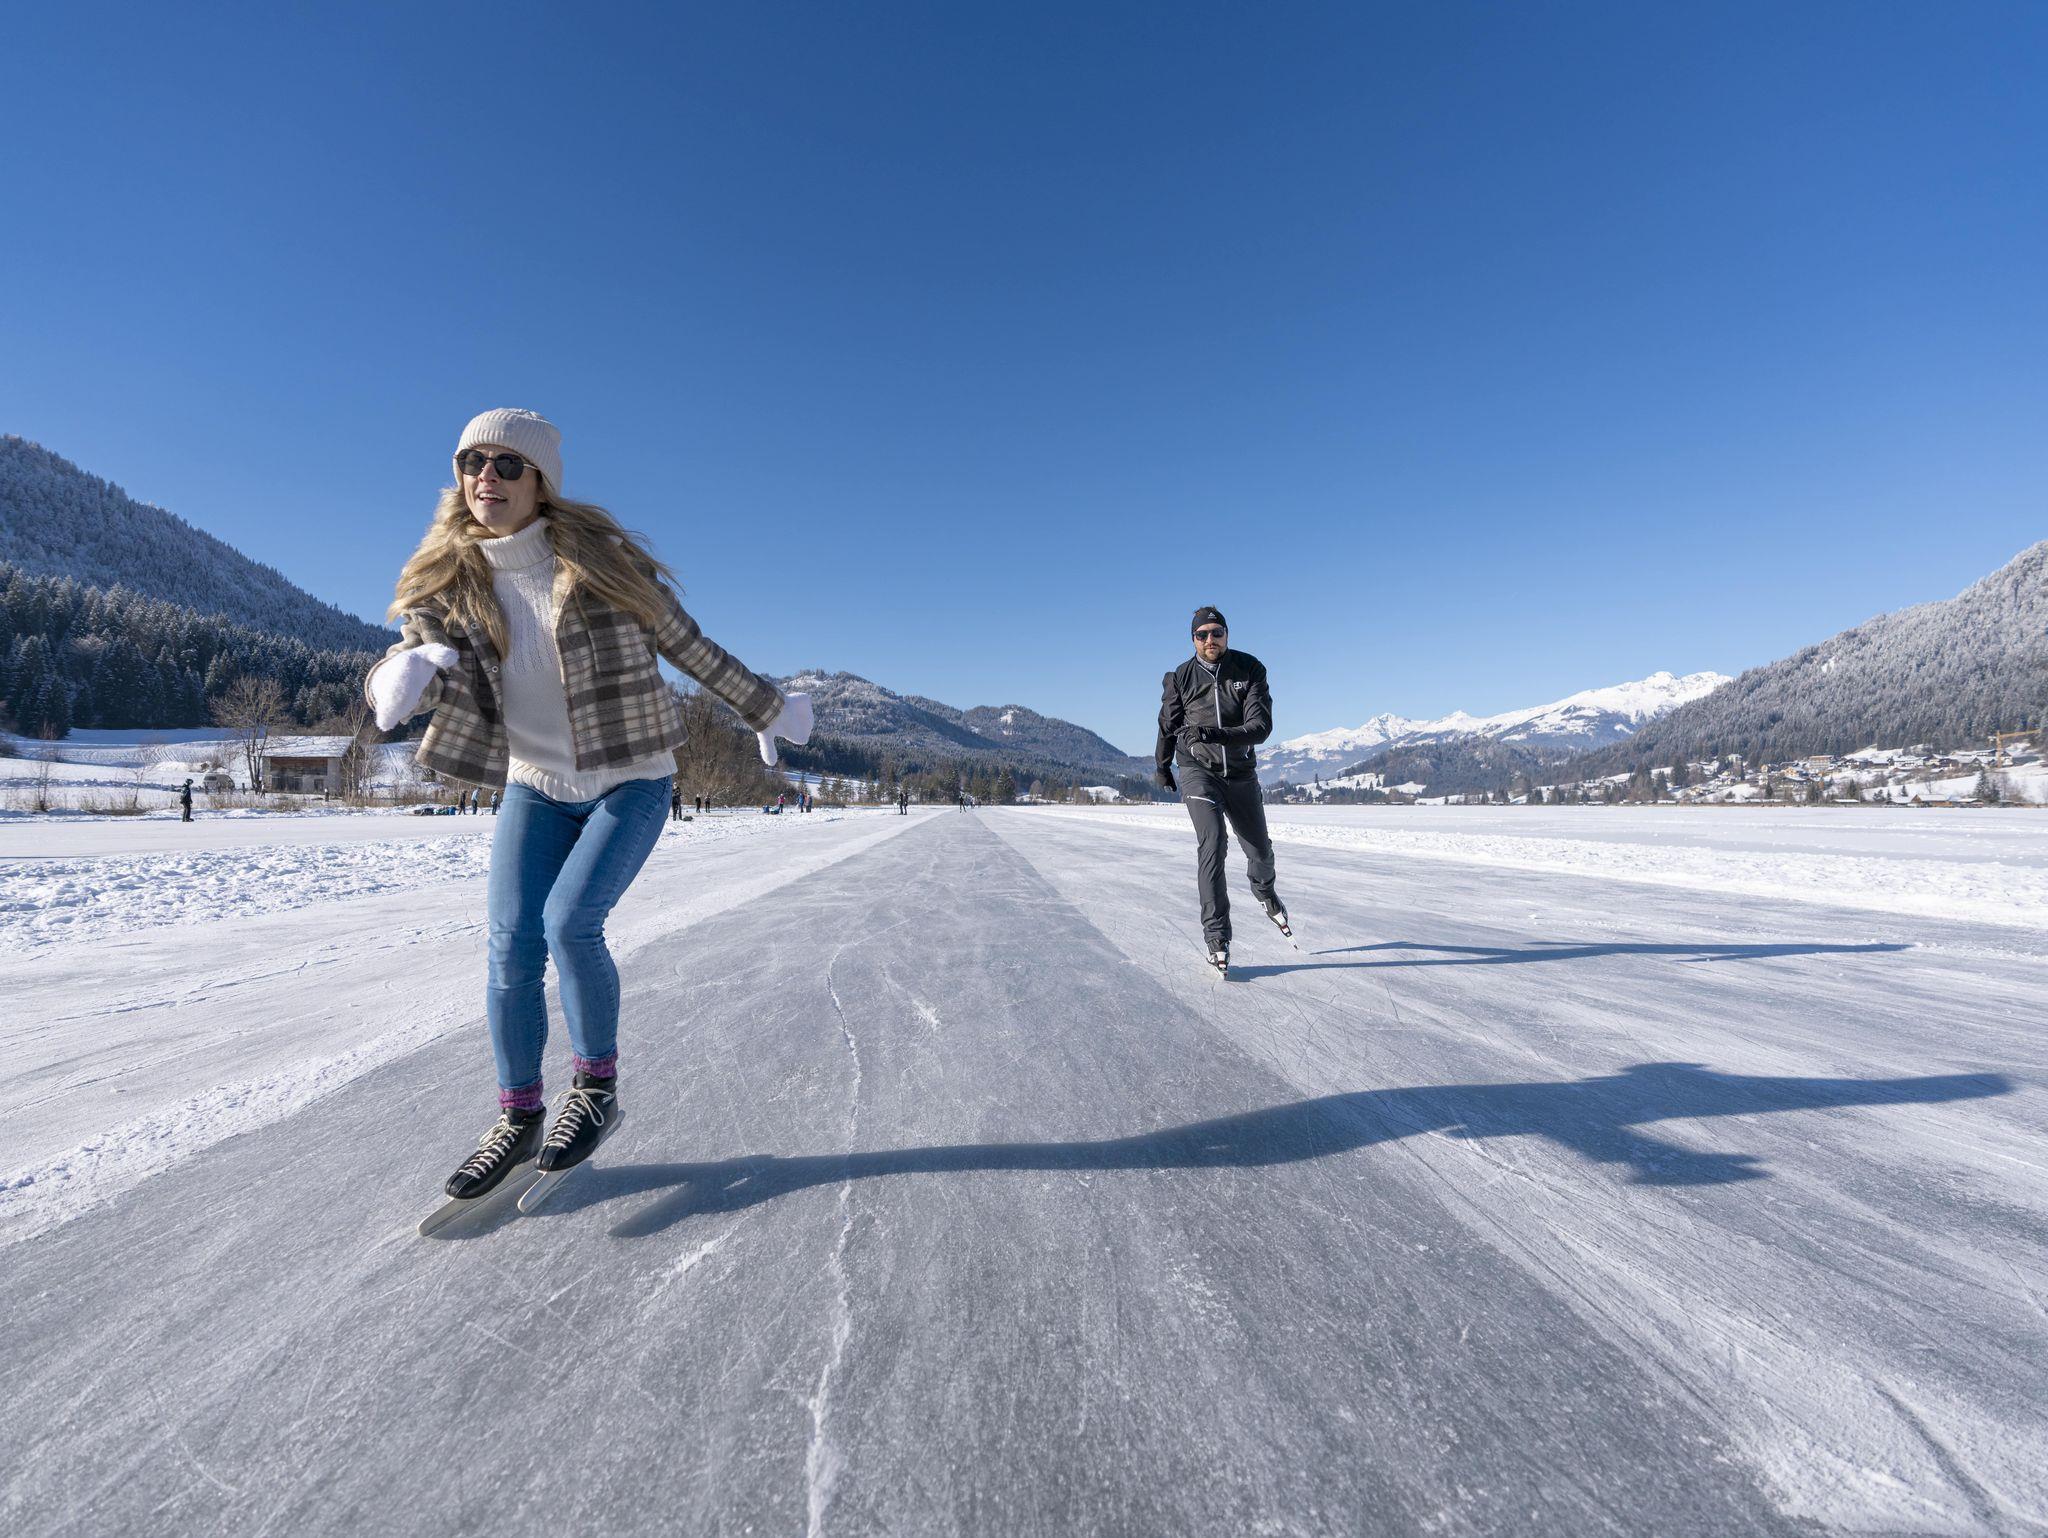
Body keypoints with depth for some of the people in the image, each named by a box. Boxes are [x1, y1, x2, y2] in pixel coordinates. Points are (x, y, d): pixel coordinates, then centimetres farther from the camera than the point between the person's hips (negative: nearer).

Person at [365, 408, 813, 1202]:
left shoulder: (600, 557, -12)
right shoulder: (450, 581, -1)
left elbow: (688, 645, -2)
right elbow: (403, 666, -11)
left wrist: (766, 710, 6)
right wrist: (405, 675, -37)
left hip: (631, 783, -3)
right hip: (535, 786, 4)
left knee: (569, 925, -18)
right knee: (510, 945, -4)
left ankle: (597, 1086, 6)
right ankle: (519, 1119, 15)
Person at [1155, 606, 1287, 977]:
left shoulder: (1250, 669, -6)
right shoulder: (1179, 678, -5)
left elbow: (1261, 726, -17)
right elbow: (1168, 726, 10)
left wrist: (1219, 734, -33)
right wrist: (1161, 765, 20)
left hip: (1241, 772, 2)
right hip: (1197, 770, -2)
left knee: (1260, 850, 14)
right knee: (1212, 844, -20)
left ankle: (1265, 893, 50)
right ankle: (1216, 937, -14)